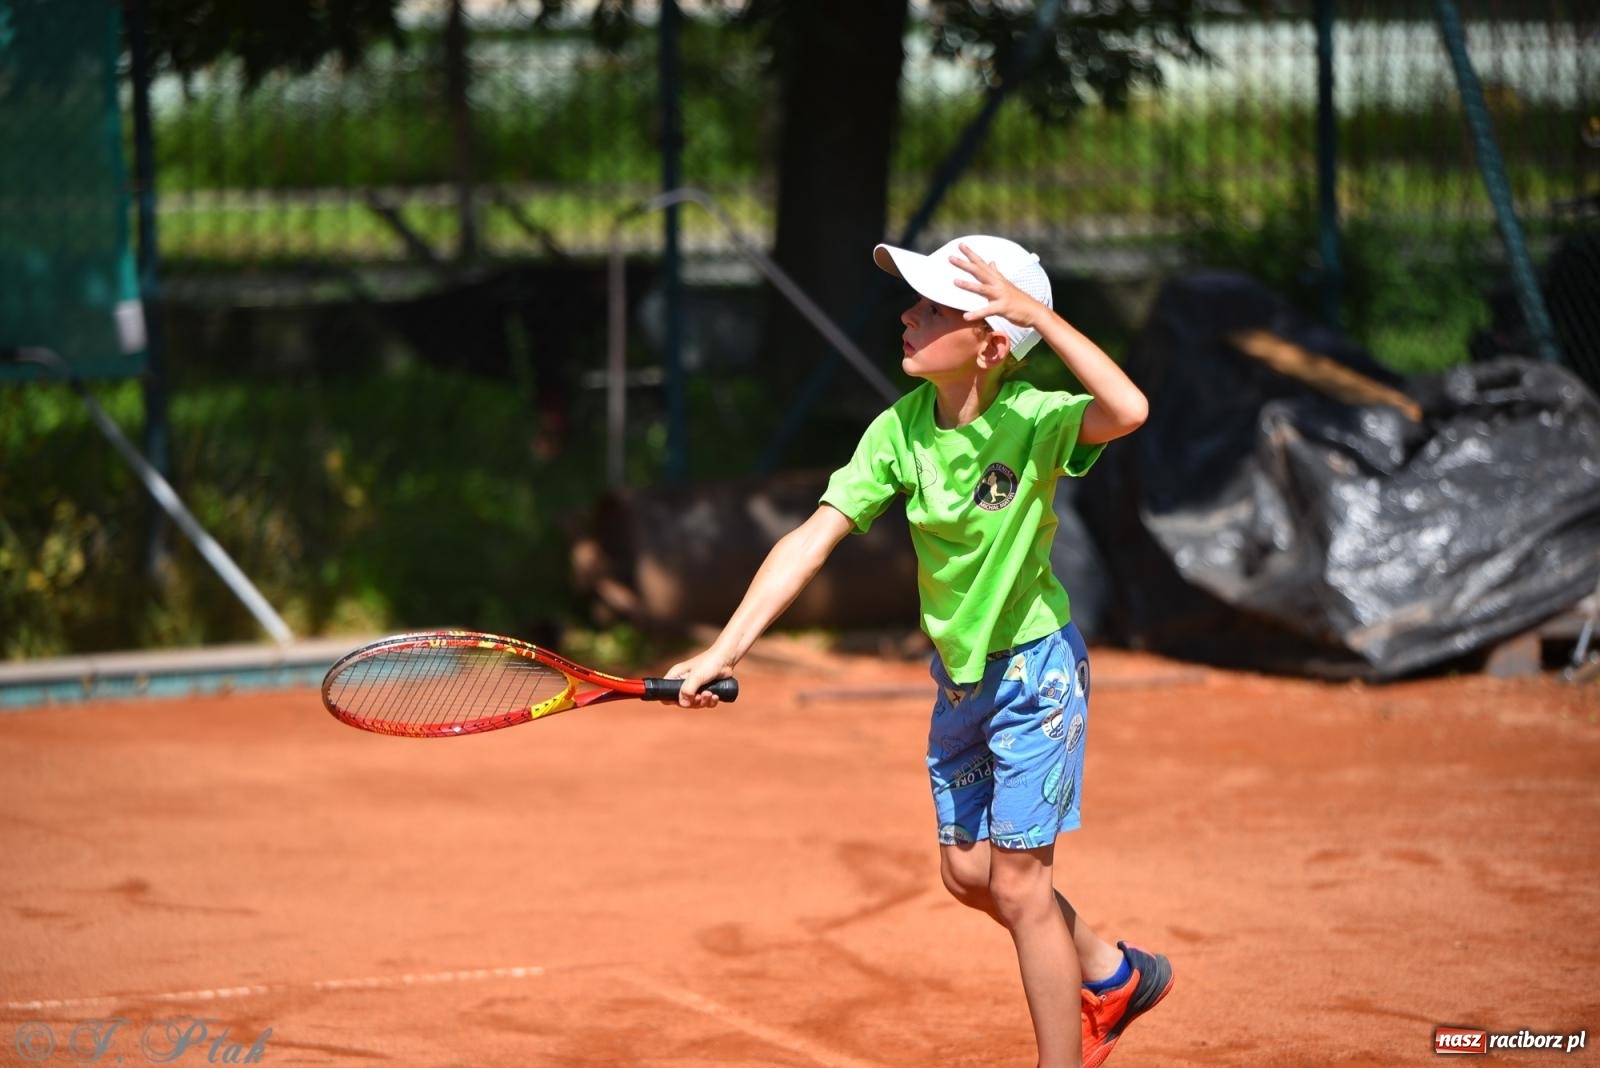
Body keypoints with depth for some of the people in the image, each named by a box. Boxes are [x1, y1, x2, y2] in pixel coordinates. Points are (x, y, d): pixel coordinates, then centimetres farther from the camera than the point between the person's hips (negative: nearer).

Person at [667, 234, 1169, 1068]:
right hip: (959, 675, 6)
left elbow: (1128, 410, -46)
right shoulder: (900, 429, -11)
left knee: (1018, 883, -4)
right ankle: (1110, 975, 39)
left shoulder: (1033, 421, -24)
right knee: (967, 874, 16)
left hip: (1034, 668, -6)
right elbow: (812, 538, -13)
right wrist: (725, 650, -20)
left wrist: (1037, 313, -43)